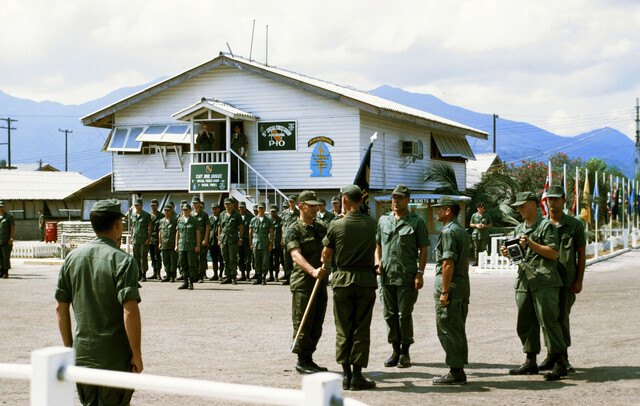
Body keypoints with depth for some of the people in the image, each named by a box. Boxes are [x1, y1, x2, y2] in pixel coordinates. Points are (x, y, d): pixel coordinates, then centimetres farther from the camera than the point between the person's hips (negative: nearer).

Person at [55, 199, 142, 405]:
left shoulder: (73, 257, 5)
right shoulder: (123, 261, -13)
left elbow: (61, 307, 8)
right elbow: (130, 311, -19)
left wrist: (68, 346, 18)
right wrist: (137, 354, -11)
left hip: (82, 355, 5)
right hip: (115, 357, -5)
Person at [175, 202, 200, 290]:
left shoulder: (194, 220, 0)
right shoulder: (180, 220, 11)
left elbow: (198, 233, -2)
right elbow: (177, 233, 14)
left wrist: (198, 245, -9)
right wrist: (176, 245, 10)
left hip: (192, 246, -4)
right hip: (182, 246, 4)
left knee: (192, 265, -4)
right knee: (183, 264, 5)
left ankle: (191, 283, 2)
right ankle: (185, 282, 13)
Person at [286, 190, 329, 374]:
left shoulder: (322, 226, 14)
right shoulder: (294, 230, -8)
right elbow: (296, 255, -21)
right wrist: (312, 271, -37)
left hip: (321, 282, 7)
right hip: (303, 283, -7)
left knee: (317, 325, 10)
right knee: (303, 324, -3)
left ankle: (308, 359, 19)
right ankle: (303, 362, 4)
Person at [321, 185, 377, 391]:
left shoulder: (337, 225, -5)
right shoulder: (371, 224, 1)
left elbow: (326, 253, 6)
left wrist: (322, 265, 26)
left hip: (343, 280, -1)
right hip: (366, 280, 1)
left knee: (343, 329, 7)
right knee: (361, 328, 4)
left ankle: (346, 374, 8)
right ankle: (357, 375, 4)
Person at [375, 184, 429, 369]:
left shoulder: (416, 222, 0)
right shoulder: (383, 220, 13)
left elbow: (423, 249, -1)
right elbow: (377, 245, 21)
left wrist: (420, 274, -8)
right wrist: (378, 263, 3)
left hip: (407, 277, -4)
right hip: (386, 276, 4)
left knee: (404, 314, -2)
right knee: (389, 314, 7)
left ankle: (405, 352, 9)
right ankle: (395, 351, 18)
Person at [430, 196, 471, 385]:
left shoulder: (449, 232, -15)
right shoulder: (463, 231, 16)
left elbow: (448, 264, -21)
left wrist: (444, 291, -20)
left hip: (450, 285, -10)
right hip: (463, 284, 10)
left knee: (447, 330, -5)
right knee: (458, 330, 13)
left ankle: (455, 373, -4)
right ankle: (459, 371, 17)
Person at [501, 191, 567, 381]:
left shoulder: (546, 226, -3)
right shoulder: (519, 228, 20)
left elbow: (553, 253, -11)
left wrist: (530, 244, -17)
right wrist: (508, 252, 4)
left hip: (544, 282, -8)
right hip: (524, 282, 8)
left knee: (548, 321, -9)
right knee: (524, 322, 8)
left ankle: (559, 363, -5)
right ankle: (530, 362, 17)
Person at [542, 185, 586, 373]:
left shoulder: (574, 225, 2)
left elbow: (581, 254, 2)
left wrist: (579, 280, -4)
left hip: (566, 279, -3)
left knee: (561, 318, -4)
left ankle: (563, 358, 4)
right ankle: (551, 356, 15)